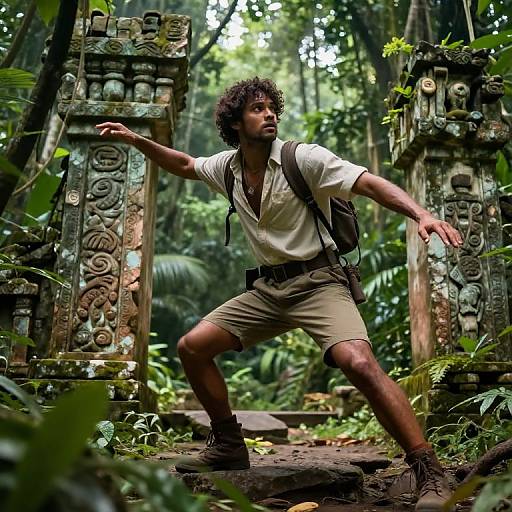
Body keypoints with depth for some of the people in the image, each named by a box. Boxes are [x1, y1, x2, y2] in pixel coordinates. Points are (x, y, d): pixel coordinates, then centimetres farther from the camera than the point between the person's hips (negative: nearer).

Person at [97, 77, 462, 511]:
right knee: (192, 347, 1)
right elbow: (184, 165, 27)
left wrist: (420, 214, -34)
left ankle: (430, 475, -17)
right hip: (267, 289, 6)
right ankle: (229, 446, 17)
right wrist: (136, 140, 17)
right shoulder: (227, 166, 7)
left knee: (359, 363, -30)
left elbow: (370, 183, -18)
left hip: (317, 283, -6)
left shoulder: (304, 158, -10)